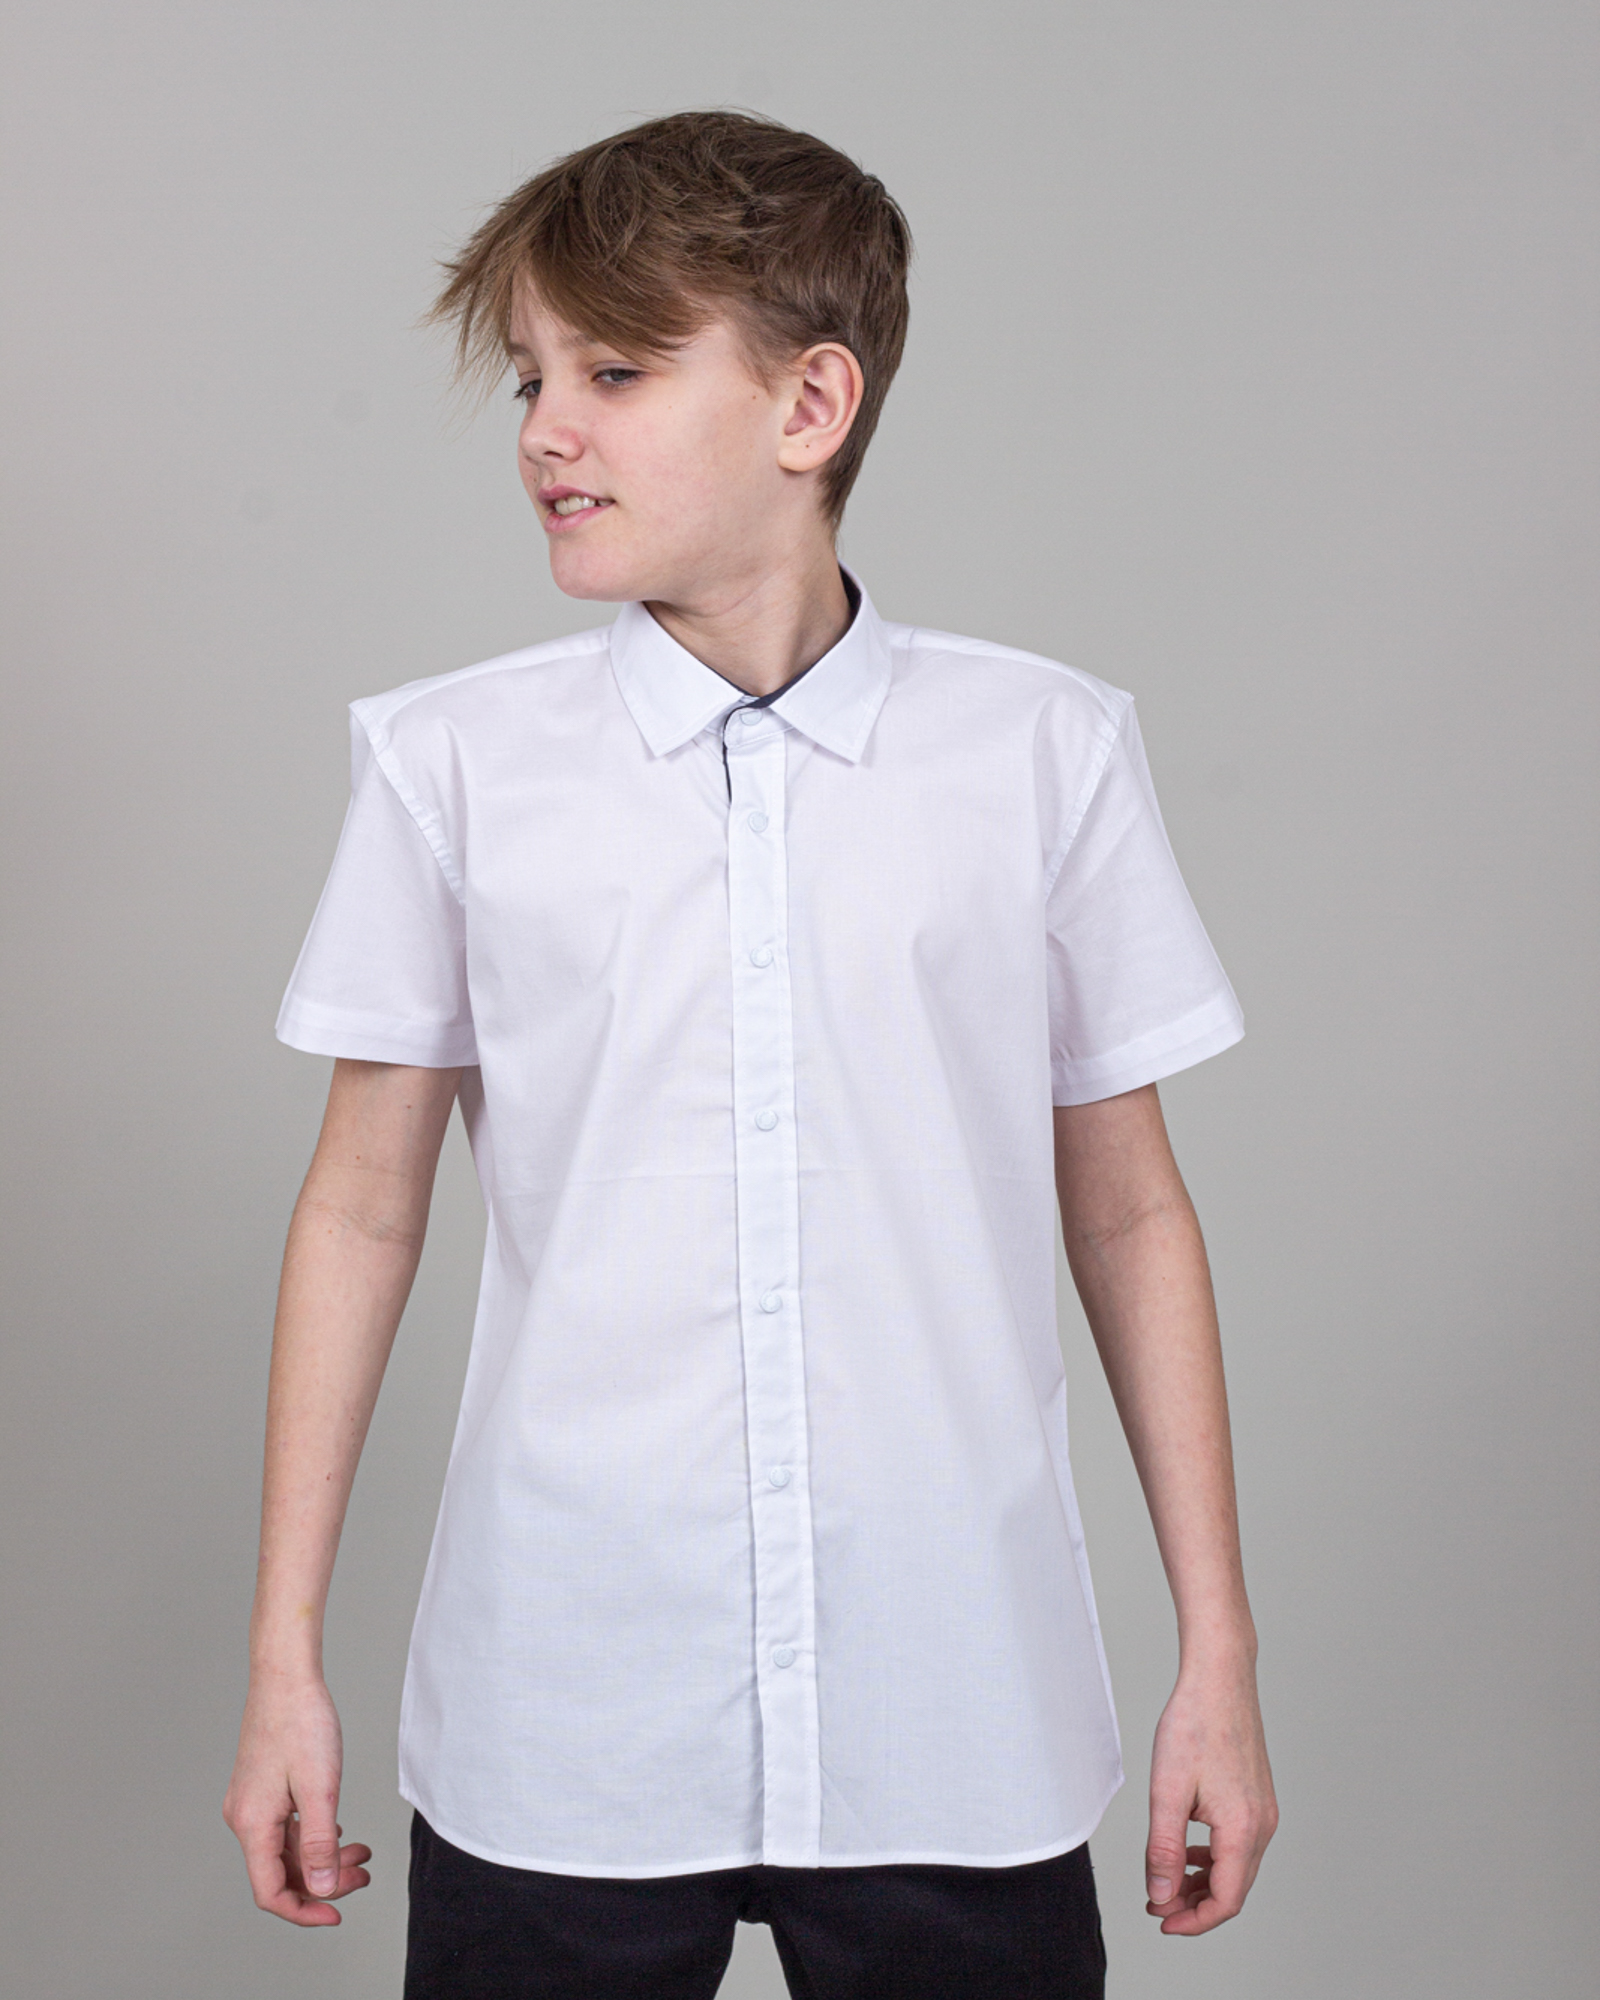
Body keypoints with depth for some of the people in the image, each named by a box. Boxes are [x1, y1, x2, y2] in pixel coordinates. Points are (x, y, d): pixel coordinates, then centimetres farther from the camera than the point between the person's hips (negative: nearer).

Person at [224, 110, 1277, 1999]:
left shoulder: (1044, 753, -1)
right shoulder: (455, 763, 0)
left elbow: (1127, 1210, 4)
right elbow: (362, 1205, 4)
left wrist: (1218, 1657, 5)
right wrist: (284, 1660, 5)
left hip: (958, 1740, 0)